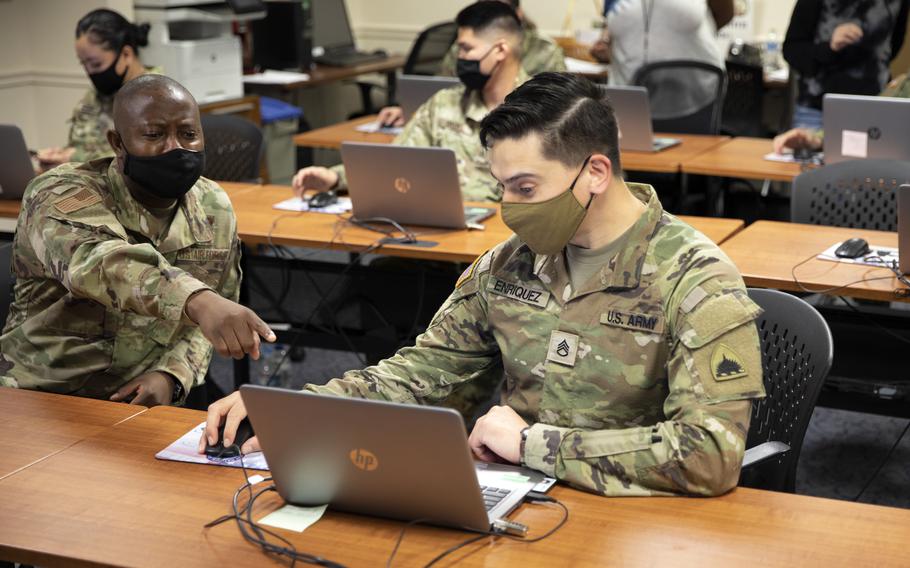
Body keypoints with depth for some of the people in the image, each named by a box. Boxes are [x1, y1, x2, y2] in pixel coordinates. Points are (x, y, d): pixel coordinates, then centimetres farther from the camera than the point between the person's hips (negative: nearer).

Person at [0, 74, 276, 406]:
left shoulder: (216, 210, 3)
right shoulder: (60, 195, -14)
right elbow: (98, 261, -35)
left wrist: (171, 376, -11)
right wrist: (198, 300, -52)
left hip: (146, 407, 3)